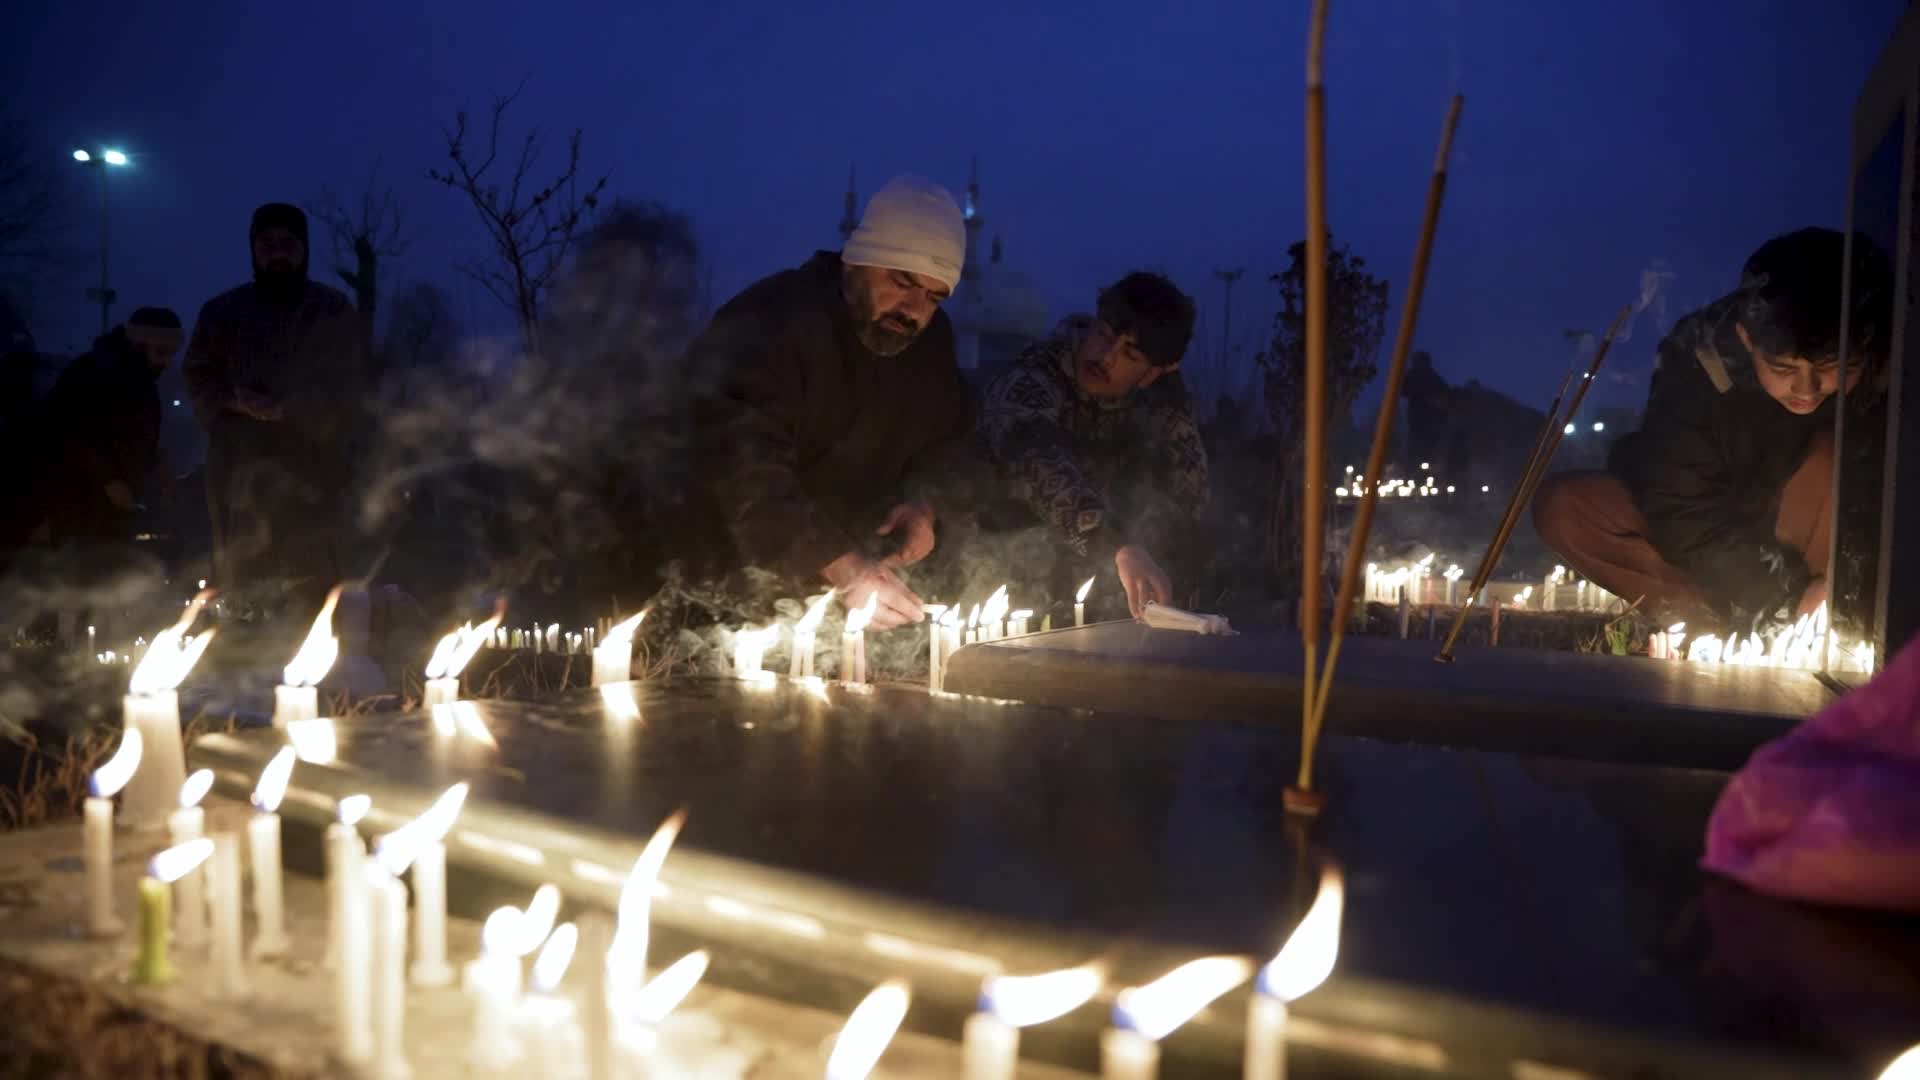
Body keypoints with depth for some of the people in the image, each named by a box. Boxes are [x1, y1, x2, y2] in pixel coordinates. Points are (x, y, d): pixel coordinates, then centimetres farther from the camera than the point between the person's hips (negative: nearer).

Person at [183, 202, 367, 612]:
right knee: (240, 582, 0)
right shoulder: (222, 312, 12)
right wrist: (238, 401, -7)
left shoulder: (334, 311, 7)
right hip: (240, 467, 2)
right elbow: (198, 378, 13)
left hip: (311, 464, -2)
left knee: (313, 583, -9)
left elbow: (347, 387, 1)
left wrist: (288, 409, -12)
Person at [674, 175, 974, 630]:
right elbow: (744, 469, -31)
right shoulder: (770, 323, -20)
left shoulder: (932, 338, 4)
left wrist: (924, 502, -6)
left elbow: (946, 438, 16)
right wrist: (843, 569, -39)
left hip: (859, 560, 5)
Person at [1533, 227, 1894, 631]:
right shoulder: (1696, 360, -24)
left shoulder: (1885, 374, -22)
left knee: (1833, 453, -32)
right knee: (1561, 506, -24)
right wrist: (1785, 598, -29)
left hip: (1810, 549, 0)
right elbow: (1686, 515, -23)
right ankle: (1720, 624, -23)